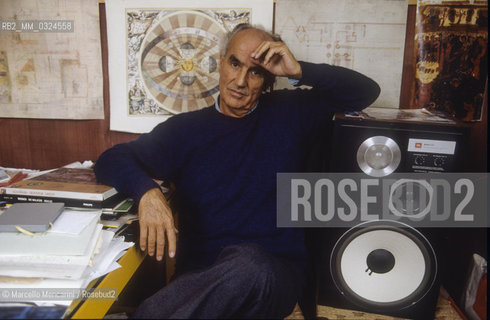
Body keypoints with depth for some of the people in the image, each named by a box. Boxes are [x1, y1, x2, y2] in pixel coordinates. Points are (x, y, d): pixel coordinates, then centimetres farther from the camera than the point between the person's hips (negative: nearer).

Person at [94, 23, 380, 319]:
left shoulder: (289, 113, 9)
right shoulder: (186, 129, 9)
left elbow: (366, 91, 10)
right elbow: (112, 160, 5)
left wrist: (299, 71, -4)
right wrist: (147, 191, -18)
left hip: (277, 272, 1)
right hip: (200, 276, 0)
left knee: (249, 263, -37)